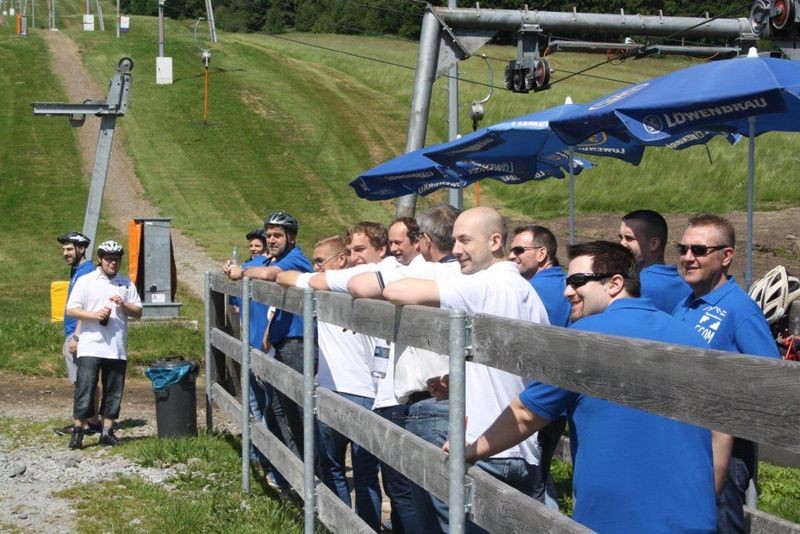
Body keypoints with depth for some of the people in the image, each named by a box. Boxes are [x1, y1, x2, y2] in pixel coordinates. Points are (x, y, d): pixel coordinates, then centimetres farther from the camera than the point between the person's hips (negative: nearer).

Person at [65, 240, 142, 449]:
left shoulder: (126, 284, 13)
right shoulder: (86, 281, 3)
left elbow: (138, 312, 13)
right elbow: (71, 310, -2)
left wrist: (124, 305, -7)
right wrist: (94, 315, -16)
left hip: (117, 348, 4)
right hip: (90, 347, -4)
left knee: (114, 392, 6)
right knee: (85, 388, -7)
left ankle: (107, 431, 14)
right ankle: (78, 430, -1)